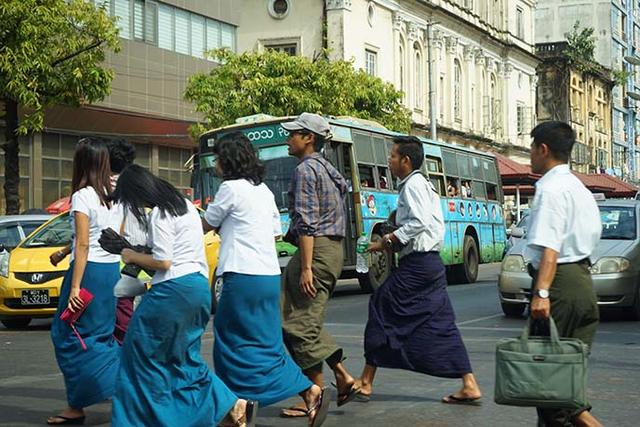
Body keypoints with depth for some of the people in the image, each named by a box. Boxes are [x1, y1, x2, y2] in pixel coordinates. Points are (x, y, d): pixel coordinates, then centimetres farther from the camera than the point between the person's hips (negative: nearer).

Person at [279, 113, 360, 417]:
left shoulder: (305, 169, -10)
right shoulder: (328, 169, 19)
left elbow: (307, 222, -18)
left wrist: (306, 267, -22)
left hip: (316, 249, -10)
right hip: (333, 247, 10)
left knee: (302, 325, -3)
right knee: (308, 322, 15)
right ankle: (342, 377, 12)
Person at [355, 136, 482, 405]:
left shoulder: (413, 184, -10)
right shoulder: (423, 184, 20)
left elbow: (419, 222, -23)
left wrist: (388, 241, -15)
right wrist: (394, 242, 14)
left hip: (417, 263, -10)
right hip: (432, 261, 10)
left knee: (381, 307, 0)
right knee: (440, 323, 7)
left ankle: (366, 381, 5)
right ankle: (469, 384, 3)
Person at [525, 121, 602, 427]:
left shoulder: (549, 188, -11)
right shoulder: (579, 187, 18)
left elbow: (549, 247, -23)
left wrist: (542, 292, -30)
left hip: (560, 281, -9)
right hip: (584, 281, 9)